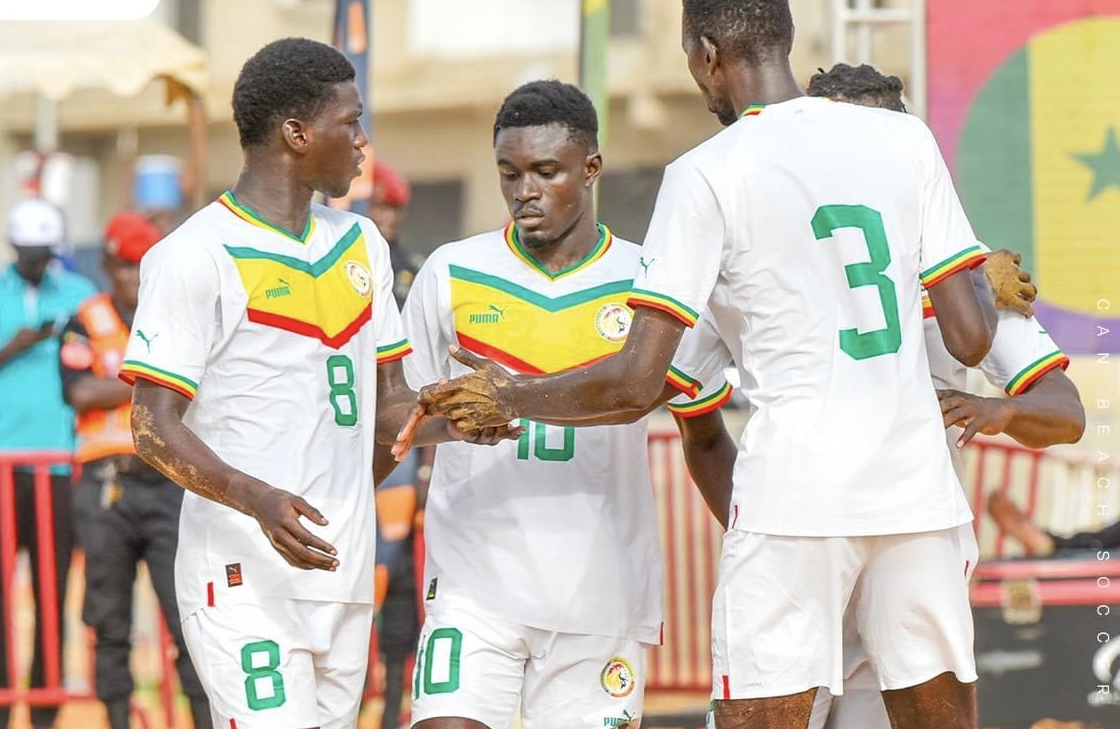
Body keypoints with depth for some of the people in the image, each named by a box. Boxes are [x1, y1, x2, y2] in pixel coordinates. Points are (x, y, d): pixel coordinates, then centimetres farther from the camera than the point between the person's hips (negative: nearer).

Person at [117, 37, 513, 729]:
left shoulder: (361, 244, 15)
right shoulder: (196, 257, -8)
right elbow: (154, 429, -12)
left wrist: (450, 421, -2)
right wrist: (258, 499, -28)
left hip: (344, 580, 7)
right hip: (244, 586, -7)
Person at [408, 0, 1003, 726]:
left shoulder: (706, 175, -5)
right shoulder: (907, 139, 5)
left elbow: (637, 381, -7)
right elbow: (971, 338, 5)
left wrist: (508, 399, 8)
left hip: (796, 497, -4)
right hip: (918, 488, 4)